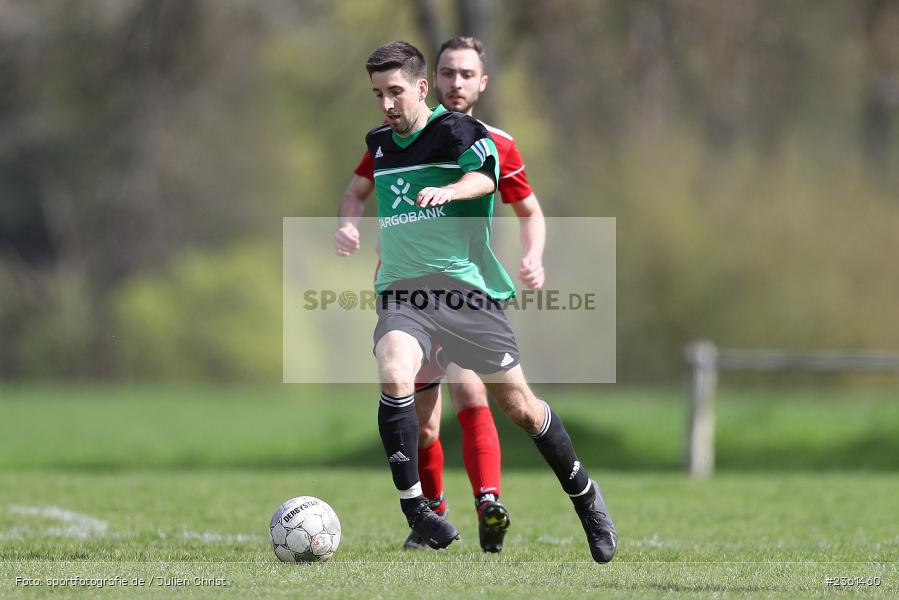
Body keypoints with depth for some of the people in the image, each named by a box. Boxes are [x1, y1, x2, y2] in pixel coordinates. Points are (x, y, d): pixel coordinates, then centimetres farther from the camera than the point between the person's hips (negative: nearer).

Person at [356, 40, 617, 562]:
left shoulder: (459, 130, -6)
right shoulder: (377, 143, 13)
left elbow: (484, 175, -28)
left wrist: (449, 190, -47)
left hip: (467, 288, -3)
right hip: (401, 293, 3)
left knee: (518, 403, 2)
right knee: (394, 376, -27)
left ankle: (583, 494, 25)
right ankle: (413, 508, -20)